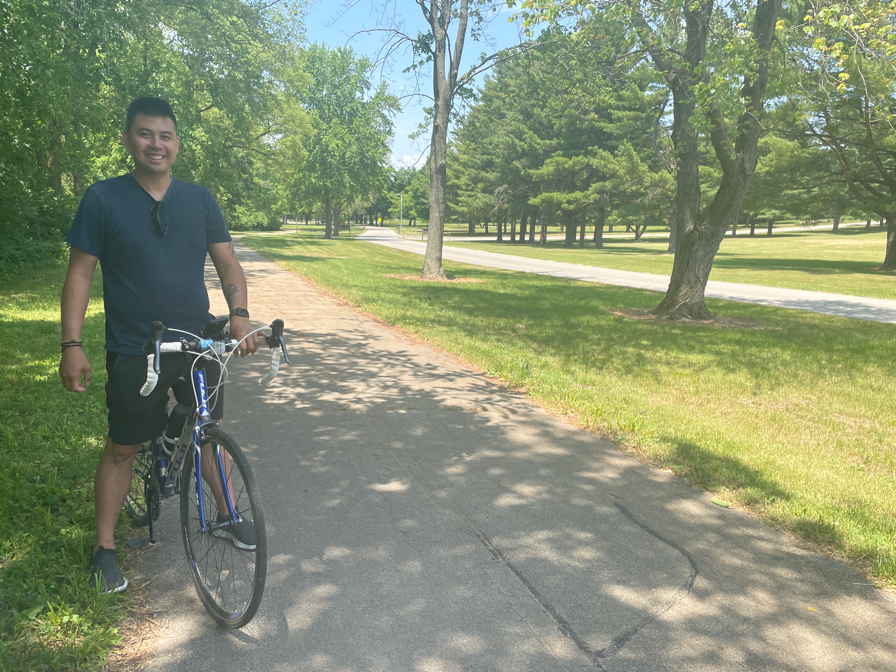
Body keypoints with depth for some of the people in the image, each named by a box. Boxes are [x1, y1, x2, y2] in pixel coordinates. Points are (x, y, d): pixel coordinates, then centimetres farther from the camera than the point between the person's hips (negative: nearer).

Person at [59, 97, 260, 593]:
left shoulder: (200, 200, 3)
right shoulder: (103, 199, -4)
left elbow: (227, 263, 3)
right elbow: (80, 273, -3)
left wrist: (239, 315, -15)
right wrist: (71, 344, -10)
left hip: (198, 344, 3)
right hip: (133, 352, -2)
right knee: (122, 446, 7)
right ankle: (104, 548, 24)